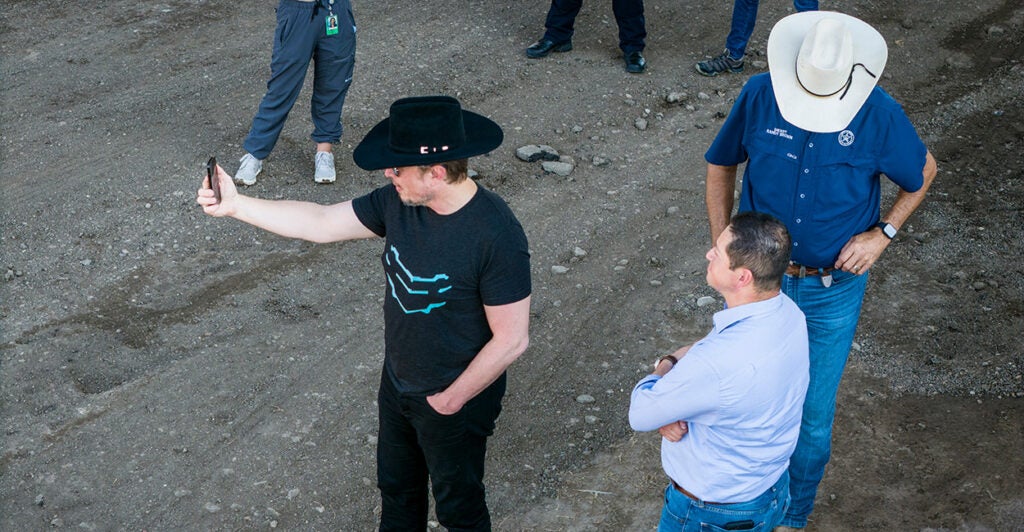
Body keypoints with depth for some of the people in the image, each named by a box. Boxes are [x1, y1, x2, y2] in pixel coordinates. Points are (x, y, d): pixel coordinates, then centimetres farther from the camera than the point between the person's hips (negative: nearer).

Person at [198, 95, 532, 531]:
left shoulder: (496, 236, -32)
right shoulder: (399, 202, -12)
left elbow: (511, 340, -26)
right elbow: (321, 223, -4)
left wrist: (450, 400, -17)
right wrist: (236, 205, -10)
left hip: (457, 401, -6)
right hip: (398, 383, 6)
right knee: (396, 487, 29)